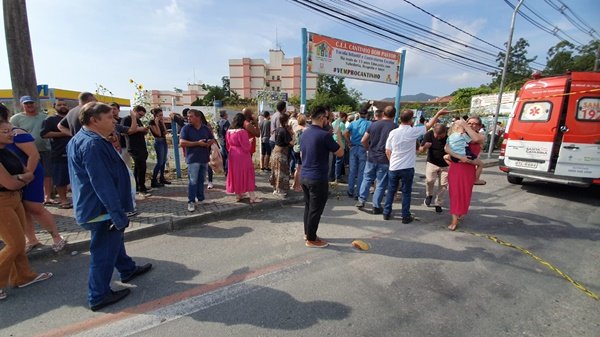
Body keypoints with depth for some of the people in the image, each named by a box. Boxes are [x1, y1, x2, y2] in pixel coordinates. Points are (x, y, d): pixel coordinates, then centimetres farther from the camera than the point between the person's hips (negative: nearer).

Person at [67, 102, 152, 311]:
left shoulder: (79, 140, 10)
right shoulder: (93, 144, -24)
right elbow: (103, 184, -29)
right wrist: (118, 214, -25)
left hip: (93, 207, 11)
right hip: (102, 209, -11)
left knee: (113, 240, 25)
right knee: (104, 251, 4)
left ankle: (128, 270, 44)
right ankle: (98, 296, 20)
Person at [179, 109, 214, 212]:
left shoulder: (206, 128, 8)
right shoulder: (186, 128, -3)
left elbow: (212, 140, 17)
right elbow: (182, 143, -11)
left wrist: (208, 143, -7)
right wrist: (197, 143, -16)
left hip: (204, 158, 4)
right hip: (193, 159, -4)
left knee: (201, 180, 14)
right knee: (193, 181, -6)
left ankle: (201, 198, 27)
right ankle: (191, 202, 2)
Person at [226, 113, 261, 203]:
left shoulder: (229, 131, 3)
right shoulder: (242, 131, -20)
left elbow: (228, 145, 12)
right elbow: (247, 147, -18)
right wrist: (250, 142, 0)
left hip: (233, 157, 7)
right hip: (243, 157, -7)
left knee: (236, 174, 15)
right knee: (247, 175, 0)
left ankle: (238, 195, 25)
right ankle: (252, 197, 4)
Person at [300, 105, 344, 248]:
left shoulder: (305, 133, 8)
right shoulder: (324, 135, -17)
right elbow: (340, 153, -7)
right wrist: (339, 135, 2)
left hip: (304, 176, 8)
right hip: (318, 178, -8)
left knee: (308, 206, 19)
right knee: (315, 209, 4)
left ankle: (307, 234, 31)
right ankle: (311, 240, 16)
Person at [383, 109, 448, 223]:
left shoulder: (393, 133, -3)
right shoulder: (413, 131, -9)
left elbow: (387, 151, 1)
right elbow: (428, 125, 8)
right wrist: (438, 114, 21)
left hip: (393, 167, 2)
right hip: (407, 168, -2)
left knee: (391, 191, 13)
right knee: (406, 192, 9)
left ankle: (386, 213, 20)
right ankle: (406, 216, 16)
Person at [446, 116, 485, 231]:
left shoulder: (481, 137, 3)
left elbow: (476, 139, -23)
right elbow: (447, 147, -9)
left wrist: (464, 125, -17)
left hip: (468, 169, 0)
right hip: (454, 167, 0)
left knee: (465, 193, 9)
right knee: (455, 193, 3)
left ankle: (461, 213, 35)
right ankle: (454, 220, 11)